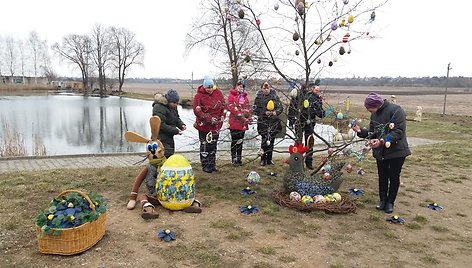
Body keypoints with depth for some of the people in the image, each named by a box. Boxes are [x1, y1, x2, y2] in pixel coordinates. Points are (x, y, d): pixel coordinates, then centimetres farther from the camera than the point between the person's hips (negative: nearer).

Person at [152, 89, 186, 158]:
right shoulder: (159, 108, -21)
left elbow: (176, 118, 19)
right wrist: (175, 131, -25)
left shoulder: (173, 106, 8)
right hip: (161, 139, -9)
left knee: (171, 154, 15)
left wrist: (181, 125, -3)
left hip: (169, 138, 9)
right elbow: (161, 125, -24)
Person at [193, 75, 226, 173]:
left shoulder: (218, 93, 1)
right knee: (205, 146, 1)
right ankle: (205, 166, 13)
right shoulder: (199, 96, -13)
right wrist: (209, 119, -22)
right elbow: (197, 111, -17)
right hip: (204, 125, -5)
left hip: (216, 125, 5)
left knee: (213, 145, 14)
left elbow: (223, 105, 10)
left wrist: (222, 116, -6)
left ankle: (212, 165, 26)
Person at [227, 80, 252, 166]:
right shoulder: (231, 95, -2)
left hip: (243, 123, 5)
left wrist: (249, 118, -2)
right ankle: (234, 159, 8)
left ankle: (239, 159, 19)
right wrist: (241, 116, -17)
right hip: (234, 123, -5)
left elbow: (248, 108, 14)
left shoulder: (245, 96, 16)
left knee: (240, 141, 11)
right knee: (234, 141, 0)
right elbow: (231, 107, -12)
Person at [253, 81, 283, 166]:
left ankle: (269, 159, 17)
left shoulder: (275, 96, 6)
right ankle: (263, 160, 4)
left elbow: (281, 107, 9)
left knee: (271, 140, 6)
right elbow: (255, 110, -1)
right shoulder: (259, 97, 0)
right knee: (265, 140, -8)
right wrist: (265, 112, -12)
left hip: (274, 122, 3)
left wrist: (275, 112, -10)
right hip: (263, 122, -3)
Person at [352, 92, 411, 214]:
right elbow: (372, 132, 9)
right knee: (382, 176, 14)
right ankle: (383, 200, 28)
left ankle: (390, 202, 21)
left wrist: (382, 141, -34)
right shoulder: (374, 114, 4)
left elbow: (399, 131, -24)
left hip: (396, 151, -6)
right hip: (380, 151, 6)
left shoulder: (396, 110, -18)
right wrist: (360, 131, -9)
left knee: (394, 177, 7)